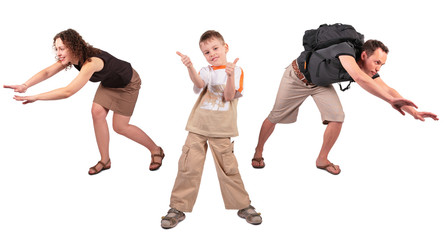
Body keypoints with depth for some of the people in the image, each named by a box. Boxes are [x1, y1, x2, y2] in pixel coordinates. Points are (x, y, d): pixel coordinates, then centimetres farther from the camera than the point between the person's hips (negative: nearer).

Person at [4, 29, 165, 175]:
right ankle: (105, 161, 9)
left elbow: (68, 92, -48)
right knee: (97, 112, -5)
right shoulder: (70, 57, -16)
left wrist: (35, 97, -45)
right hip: (109, 82, 8)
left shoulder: (91, 62, -42)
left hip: (127, 84, -8)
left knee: (120, 127, -5)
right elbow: (47, 72, -21)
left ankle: (156, 150, 16)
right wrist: (25, 85, -38)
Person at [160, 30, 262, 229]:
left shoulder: (236, 70, 3)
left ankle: (243, 206, 19)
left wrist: (230, 75, -25)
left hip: (221, 130, -2)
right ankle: (178, 208, 10)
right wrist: (190, 67, -33)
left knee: (228, 168, 1)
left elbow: (229, 96, -9)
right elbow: (199, 83, -14)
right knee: (188, 166, -1)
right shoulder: (206, 71, 10)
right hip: (198, 126, 2)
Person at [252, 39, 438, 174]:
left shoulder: (368, 70, -19)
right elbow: (358, 77, -56)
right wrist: (391, 100, -60)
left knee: (337, 116, -12)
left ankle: (322, 160, 8)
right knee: (275, 117, 6)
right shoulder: (346, 49, -40)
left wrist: (413, 112, -33)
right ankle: (258, 151, 30)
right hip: (297, 77, -6)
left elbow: (387, 89, -22)